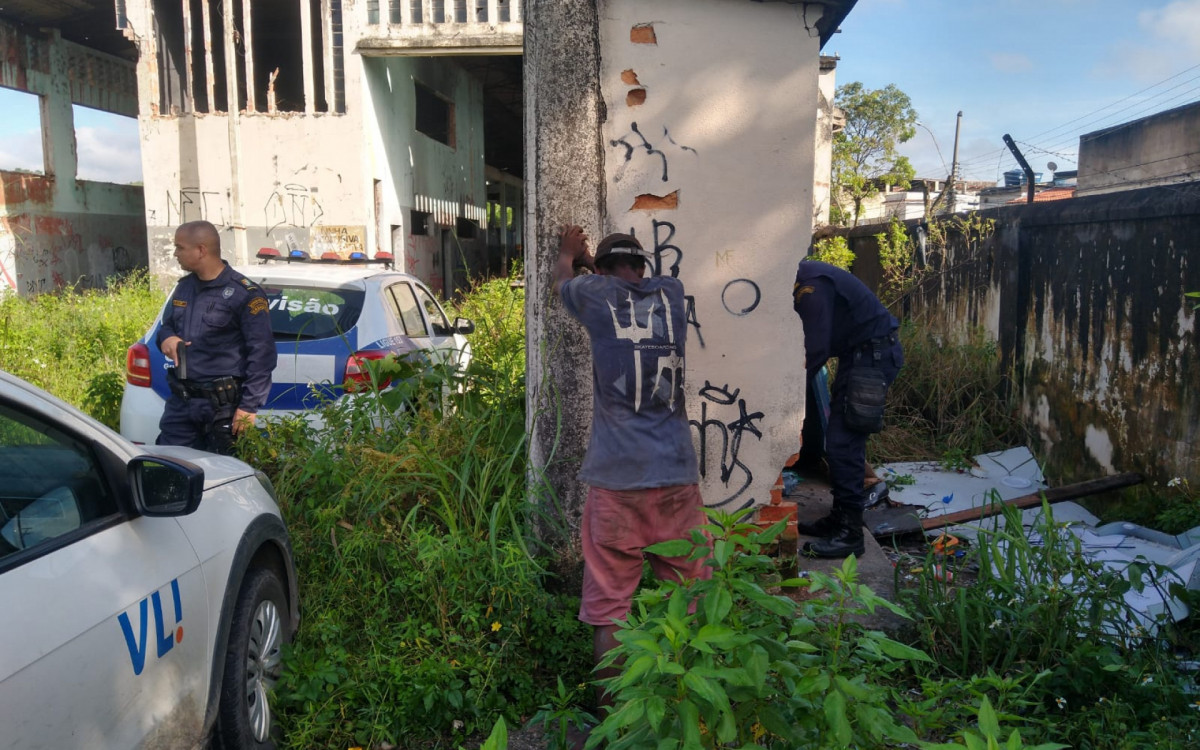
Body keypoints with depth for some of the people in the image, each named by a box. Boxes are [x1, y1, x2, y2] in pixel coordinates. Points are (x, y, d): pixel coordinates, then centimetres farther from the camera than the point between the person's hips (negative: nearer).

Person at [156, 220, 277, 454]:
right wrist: (165, 338, 1)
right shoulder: (184, 287, 12)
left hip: (222, 404, -7)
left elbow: (262, 354, -13)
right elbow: (166, 325, 28)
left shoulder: (244, 294, -11)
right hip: (180, 401, 7)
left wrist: (249, 406, -17)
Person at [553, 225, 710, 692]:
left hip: (616, 478, -2)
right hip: (676, 477, 3)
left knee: (609, 609, 6)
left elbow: (561, 279, 30)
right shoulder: (670, 293, 11)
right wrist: (590, 258, 53)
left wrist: (568, 251, 52)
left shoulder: (597, 293, 5)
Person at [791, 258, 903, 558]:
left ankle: (850, 533, -7)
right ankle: (839, 518, 21)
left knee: (842, 443, -12)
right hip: (860, 352, 10)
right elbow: (814, 342, 14)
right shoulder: (804, 279, 10)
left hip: (875, 353, -10)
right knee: (838, 441, 13)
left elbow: (817, 349, -23)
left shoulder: (812, 286, -21)